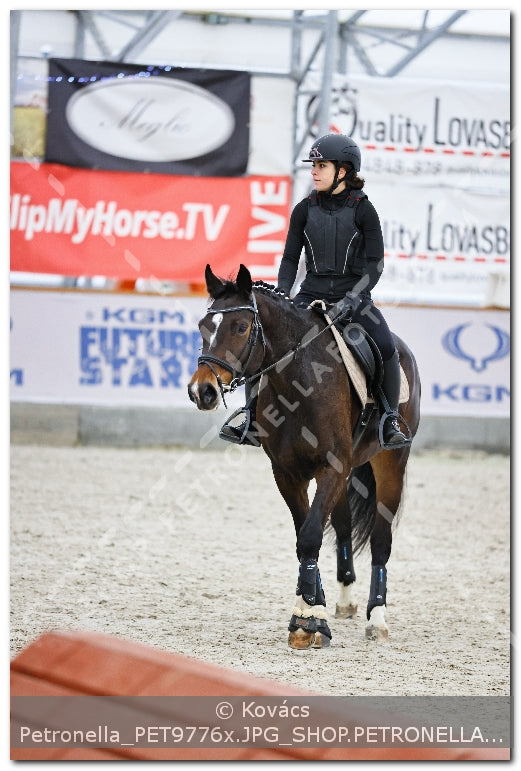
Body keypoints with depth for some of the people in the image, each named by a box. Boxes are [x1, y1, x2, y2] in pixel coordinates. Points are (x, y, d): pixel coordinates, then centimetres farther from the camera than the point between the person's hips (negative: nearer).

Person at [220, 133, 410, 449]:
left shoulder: (363, 210, -4)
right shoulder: (304, 210, 5)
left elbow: (375, 264, -6)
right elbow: (290, 258, 9)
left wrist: (350, 300, -19)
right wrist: (282, 296, -8)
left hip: (354, 296, -3)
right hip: (312, 295, 3)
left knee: (386, 347, -27)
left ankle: (391, 423, -12)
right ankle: (251, 420, -9)